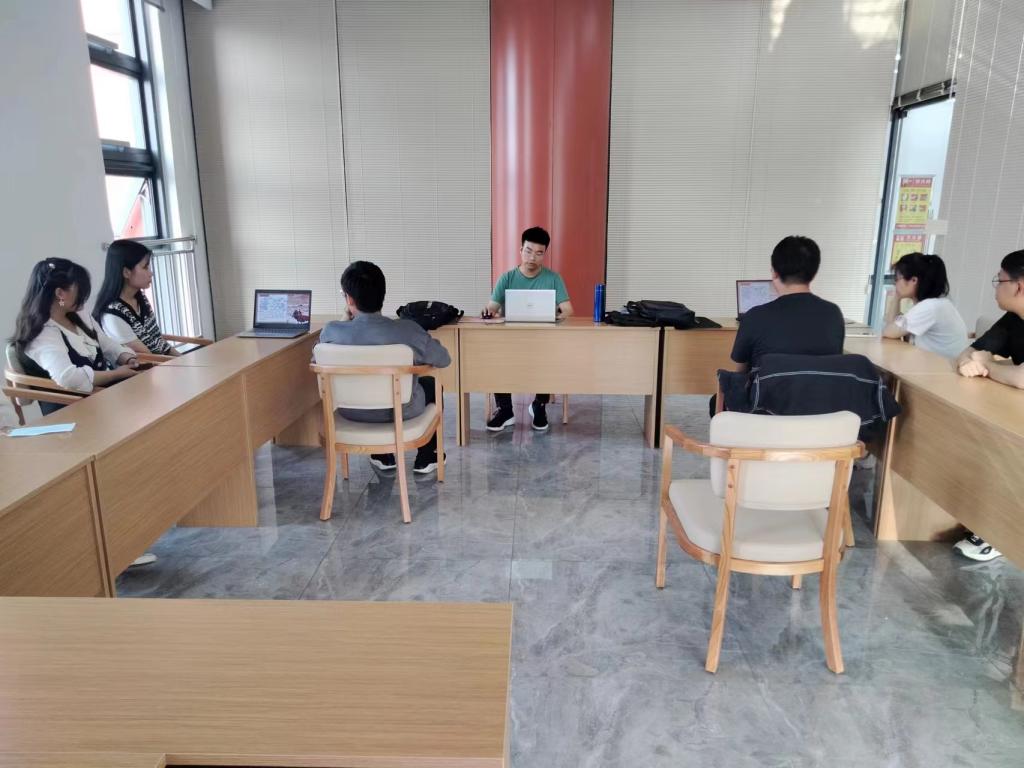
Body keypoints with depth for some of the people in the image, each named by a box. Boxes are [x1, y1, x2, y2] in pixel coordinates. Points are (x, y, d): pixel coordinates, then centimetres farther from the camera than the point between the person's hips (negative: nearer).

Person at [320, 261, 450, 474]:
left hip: (352, 412, 2)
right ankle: (426, 458, 36)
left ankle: (383, 457, 44)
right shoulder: (408, 330, -25)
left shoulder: (331, 331, -22)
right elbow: (444, 360, -8)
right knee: (430, 383, 30)